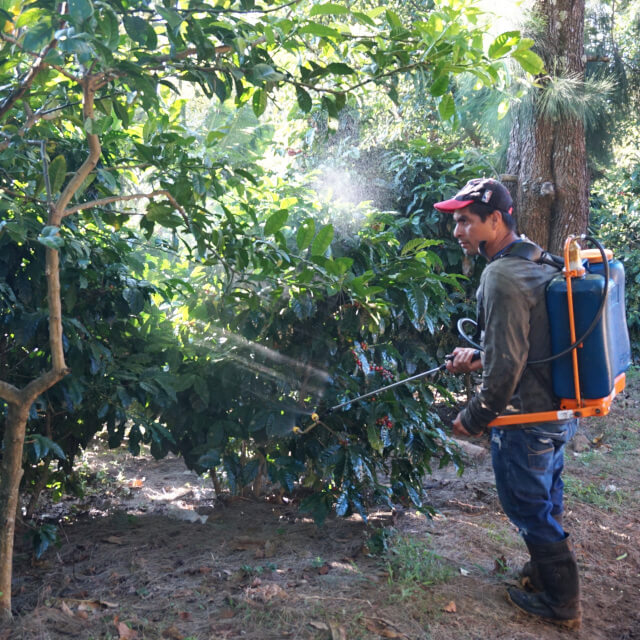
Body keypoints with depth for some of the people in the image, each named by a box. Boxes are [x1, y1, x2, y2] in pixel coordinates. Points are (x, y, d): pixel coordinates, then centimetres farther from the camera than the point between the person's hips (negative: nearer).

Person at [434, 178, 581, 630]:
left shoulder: (501, 276, -24)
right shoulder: (539, 262, 7)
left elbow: (507, 366, -26)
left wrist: (473, 418, -13)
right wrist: (481, 358, 12)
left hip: (526, 420, -9)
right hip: (561, 408, 9)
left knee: (529, 509, 10)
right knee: (547, 500, 26)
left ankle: (560, 602, 27)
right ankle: (551, 567, 46)